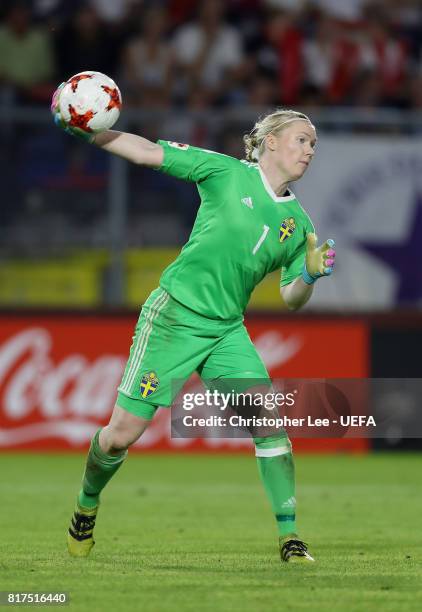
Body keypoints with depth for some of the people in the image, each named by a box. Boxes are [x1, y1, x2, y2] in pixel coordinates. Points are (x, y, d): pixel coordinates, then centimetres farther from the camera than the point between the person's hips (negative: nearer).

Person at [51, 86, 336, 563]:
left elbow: (290, 299, 9)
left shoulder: (297, 223, 7)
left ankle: (290, 540, -9)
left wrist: (310, 275, -13)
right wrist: (84, 129, -15)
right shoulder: (227, 173, -5)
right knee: (122, 433, -2)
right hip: (174, 314, -4)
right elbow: (147, 152, -5)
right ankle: (86, 507, 28)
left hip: (226, 330, 4)